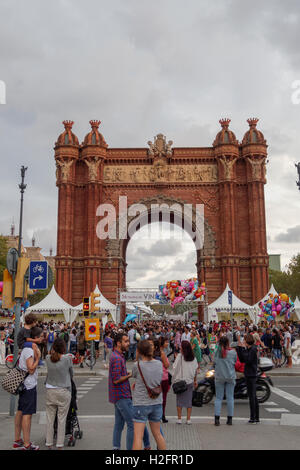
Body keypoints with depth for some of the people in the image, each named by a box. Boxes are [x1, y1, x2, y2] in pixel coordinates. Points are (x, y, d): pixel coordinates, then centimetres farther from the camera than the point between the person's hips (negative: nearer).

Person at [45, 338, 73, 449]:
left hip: (50, 391, 3)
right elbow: (71, 374, 5)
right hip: (63, 391, -3)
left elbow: (48, 371, 10)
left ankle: (49, 444, 19)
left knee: (50, 418, 12)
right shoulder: (67, 359, -11)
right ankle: (60, 445, 12)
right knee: (61, 419, 6)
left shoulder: (48, 358, -4)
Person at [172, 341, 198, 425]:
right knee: (189, 400, 9)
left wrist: (174, 380, -1)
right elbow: (195, 370, 8)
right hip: (190, 381, 3)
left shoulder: (180, 356, -11)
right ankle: (188, 419, 10)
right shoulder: (193, 357, 2)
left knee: (179, 400, 6)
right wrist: (195, 381, 17)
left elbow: (175, 368, -10)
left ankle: (179, 419, 8)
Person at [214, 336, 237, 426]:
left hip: (219, 377, 0)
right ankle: (230, 418, 13)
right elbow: (235, 362, 3)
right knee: (230, 398, 9)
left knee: (218, 398, 6)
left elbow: (215, 362, 2)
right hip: (230, 376, 0)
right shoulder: (233, 352, -8)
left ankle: (217, 418, 1)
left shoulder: (217, 351, -7)